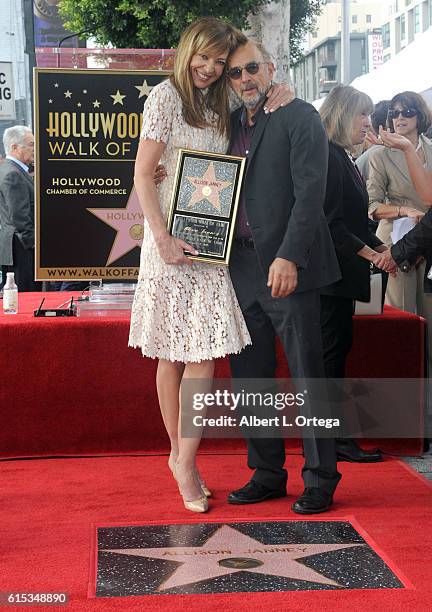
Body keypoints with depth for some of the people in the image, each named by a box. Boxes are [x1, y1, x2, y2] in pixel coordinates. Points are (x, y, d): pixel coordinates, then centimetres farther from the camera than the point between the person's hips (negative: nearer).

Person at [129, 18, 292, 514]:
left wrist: (270, 108, 1)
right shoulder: (166, 96, -3)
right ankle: (179, 453, 18)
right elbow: (143, 175, -8)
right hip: (172, 241, -5)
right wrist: (162, 239, -17)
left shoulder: (222, 106, 16)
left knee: (203, 355, -4)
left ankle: (185, 462, 1)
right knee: (172, 355, 4)